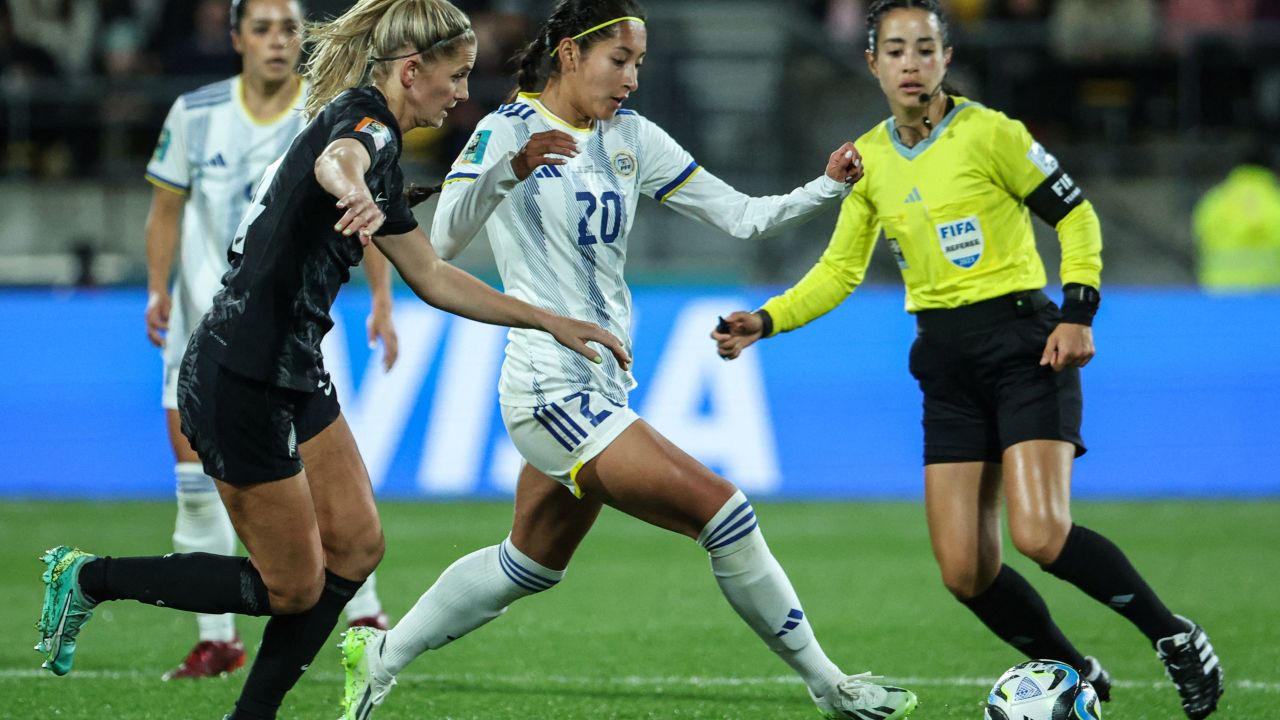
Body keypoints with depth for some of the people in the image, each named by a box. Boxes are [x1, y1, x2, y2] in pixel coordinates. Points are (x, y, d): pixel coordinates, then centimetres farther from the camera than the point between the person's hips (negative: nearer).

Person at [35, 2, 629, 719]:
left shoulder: (381, 149, 14)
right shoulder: (363, 120, -16)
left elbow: (433, 277, 23)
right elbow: (335, 159, -43)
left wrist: (552, 322, 21)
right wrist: (353, 191, -68)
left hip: (295, 374, 10)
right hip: (240, 383, -10)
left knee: (356, 545, 5)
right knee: (293, 588, 0)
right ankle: (88, 578, 11)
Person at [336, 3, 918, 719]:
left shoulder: (630, 137, 10)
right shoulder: (509, 129, -10)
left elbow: (740, 215, 7)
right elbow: (446, 239, -22)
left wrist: (826, 187, -8)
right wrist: (509, 170, -37)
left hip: (600, 388, 9)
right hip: (552, 386, -9)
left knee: (531, 565, 20)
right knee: (723, 511, -13)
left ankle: (380, 658, 34)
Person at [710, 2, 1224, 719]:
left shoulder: (988, 133, -9)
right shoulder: (869, 158, 7)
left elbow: (1076, 217, -2)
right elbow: (840, 271, 13)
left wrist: (1078, 313, -12)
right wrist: (765, 321, 0)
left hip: (1023, 343, -6)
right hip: (947, 364, 6)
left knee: (1042, 536, -22)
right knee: (966, 574, -4)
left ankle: (1176, 638, -3)